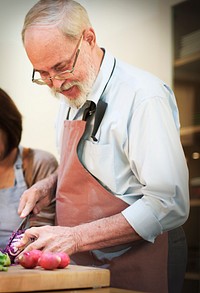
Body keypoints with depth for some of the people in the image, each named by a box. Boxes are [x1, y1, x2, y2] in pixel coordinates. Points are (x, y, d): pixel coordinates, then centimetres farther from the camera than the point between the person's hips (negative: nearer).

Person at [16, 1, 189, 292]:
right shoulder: (71, 94, 6)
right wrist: (50, 184, 2)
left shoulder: (143, 96, -21)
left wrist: (77, 237, -28)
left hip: (136, 268, -7)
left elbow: (169, 205, -26)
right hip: (85, 265, 8)